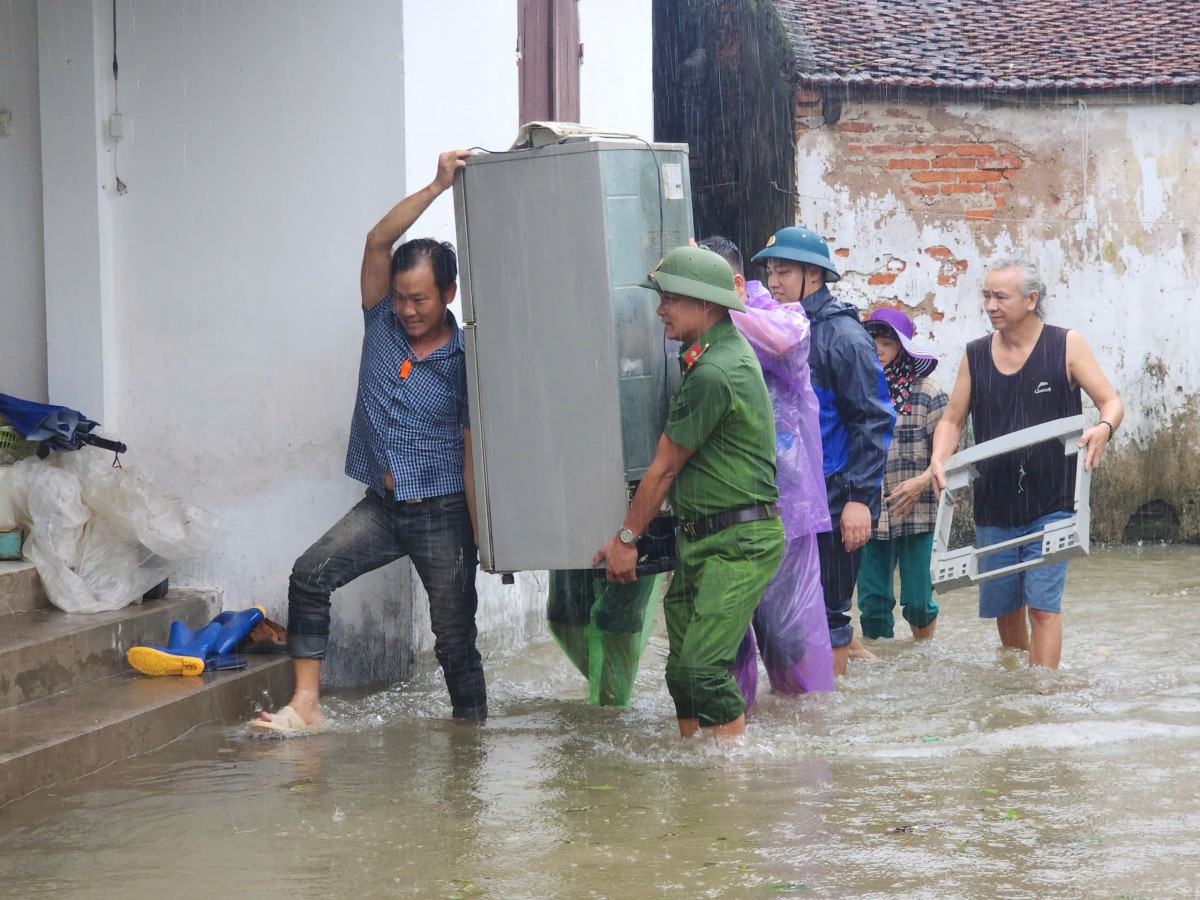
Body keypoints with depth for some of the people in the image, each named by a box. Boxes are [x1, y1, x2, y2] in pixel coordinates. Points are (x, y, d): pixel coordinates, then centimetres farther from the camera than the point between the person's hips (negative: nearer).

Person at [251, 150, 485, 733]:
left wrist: (480, 538, -10)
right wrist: (437, 186, -16)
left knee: (454, 635, 1)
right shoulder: (382, 323, 3)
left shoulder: (463, 362, -7)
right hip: (381, 505, 4)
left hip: (441, 512, -4)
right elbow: (378, 241, -9)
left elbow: (473, 453, -6)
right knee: (310, 574, -15)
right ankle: (305, 703, -14)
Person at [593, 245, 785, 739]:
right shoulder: (730, 349, 13)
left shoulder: (712, 375, -19)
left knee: (704, 667, -16)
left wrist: (626, 538, 0)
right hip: (701, 539, 10)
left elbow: (663, 469, -10)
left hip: (738, 543, -10)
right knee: (682, 667, 9)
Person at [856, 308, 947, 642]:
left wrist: (921, 482, -18)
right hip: (869, 513, 2)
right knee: (872, 600, 3)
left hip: (915, 511, -2)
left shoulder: (925, 391, -2)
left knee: (918, 600, 2)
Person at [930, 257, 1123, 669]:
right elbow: (952, 420, 11)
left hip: (1051, 503, -4)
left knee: (1043, 604, -12)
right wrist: (939, 459, -10)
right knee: (1003, 606, 11)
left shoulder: (1065, 345, -3)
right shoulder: (975, 355, 6)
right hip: (994, 507, 4)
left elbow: (1112, 402, -3)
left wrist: (1103, 428, -27)